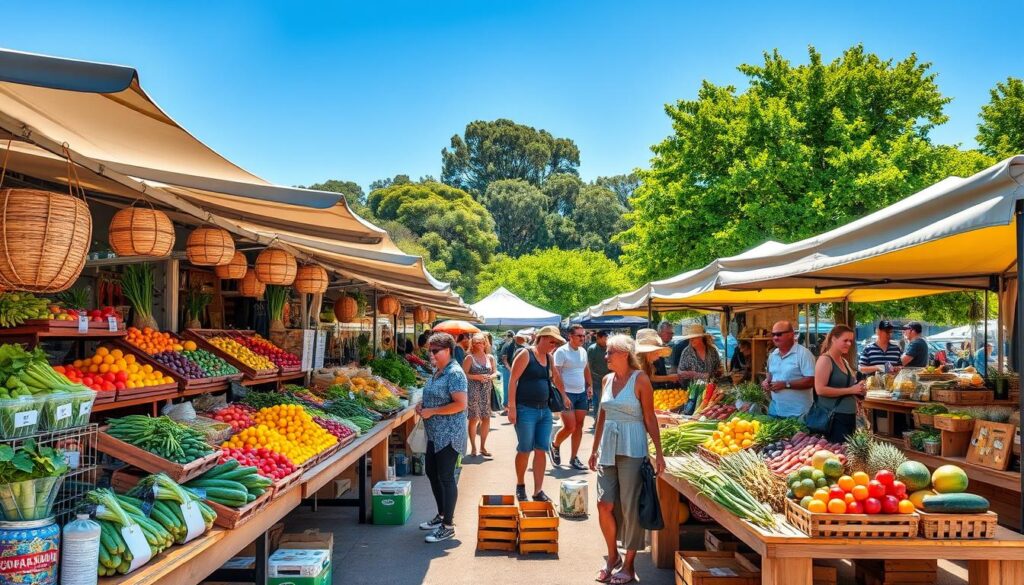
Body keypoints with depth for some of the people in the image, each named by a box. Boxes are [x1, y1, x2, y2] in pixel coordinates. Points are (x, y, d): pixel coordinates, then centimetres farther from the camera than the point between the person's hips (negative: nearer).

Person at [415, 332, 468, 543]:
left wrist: (431, 411, -21)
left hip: (449, 434, -10)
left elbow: (460, 404, -24)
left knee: (445, 477, -3)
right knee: (432, 473, 17)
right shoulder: (437, 372, 12)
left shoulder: (454, 373, -18)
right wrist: (422, 404, 4)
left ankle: (448, 526, 7)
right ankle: (442, 515, 32)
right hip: (434, 434, 10)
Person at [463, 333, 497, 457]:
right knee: (474, 419, -2)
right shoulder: (470, 358, -3)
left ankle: (483, 446, 18)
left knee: (486, 418, 4)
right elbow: (464, 374, -8)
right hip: (473, 391, -4)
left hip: (486, 391, 4)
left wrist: (491, 377, -5)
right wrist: (477, 377, -17)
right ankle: (473, 448, 9)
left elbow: (495, 372, 15)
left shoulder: (490, 357, 10)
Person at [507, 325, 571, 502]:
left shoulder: (549, 358, 14)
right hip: (526, 410, -7)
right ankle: (520, 485, 21)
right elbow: (513, 380, -12)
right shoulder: (526, 354, -8)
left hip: (544, 410, 7)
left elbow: (555, 377, 32)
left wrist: (564, 396, 36)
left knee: (541, 451, 4)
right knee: (525, 450, 0)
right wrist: (512, 407, -17)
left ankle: (538, 491, 9)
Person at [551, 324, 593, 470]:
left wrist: (590, 386, 12)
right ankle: (555, 446, 19)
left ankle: (574, 458, 15)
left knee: (579, 427, 6)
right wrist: (562, 394, -20)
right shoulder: (561, 351, -10)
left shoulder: (583, 351, 10)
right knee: (570, 427, -9)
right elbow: (556, 374, -14)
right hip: (567, 394, -7)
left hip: (582, 394, 7)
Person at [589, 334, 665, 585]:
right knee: (605, 505, 3)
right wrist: (595, 449, 17)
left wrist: (658, 453, -9)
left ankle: (629, 564, 14)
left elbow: (650, 418, -7)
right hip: (608, 448, 5)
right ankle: (612, 556, 22)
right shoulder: (607, 379, 9)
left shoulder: (640, 379, -7)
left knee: (630, 507, 1)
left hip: (631, 450, -5)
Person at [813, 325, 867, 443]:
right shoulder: (825, 360, -11)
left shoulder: (844, 361, 15)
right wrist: (850, 390, -19)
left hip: (849, 416, 9)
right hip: (835, 417, -9)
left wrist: (859, 390, 8)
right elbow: (820, 389, -21)